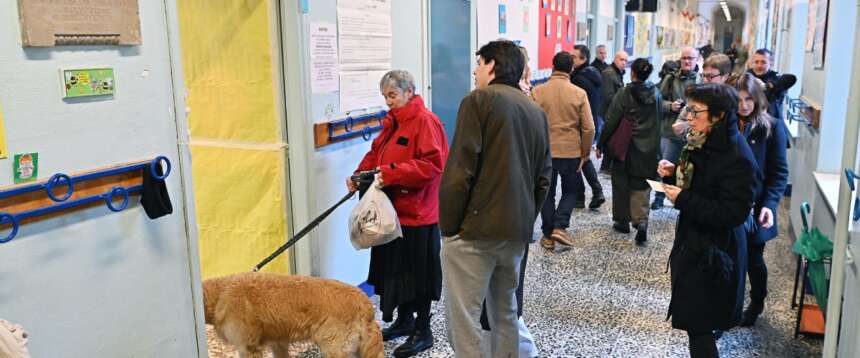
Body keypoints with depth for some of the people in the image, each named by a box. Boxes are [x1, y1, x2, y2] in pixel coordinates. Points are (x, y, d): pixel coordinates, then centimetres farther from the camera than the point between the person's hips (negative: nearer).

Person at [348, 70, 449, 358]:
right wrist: (360, 175, -1)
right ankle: (404, 320, 33)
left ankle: (423, 332, 15)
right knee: (395, 267, 17)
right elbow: (376, 154, 18)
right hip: (393, 210, 9)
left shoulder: (425, 121, -15)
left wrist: (390, 174, -27)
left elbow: (432, 164, -23)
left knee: (417, 272, 2)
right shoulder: (392, 121, 13)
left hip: (417, 213, -9)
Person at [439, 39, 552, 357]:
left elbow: (459, 171, -14)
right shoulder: (537, 111, 15)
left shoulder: (479, 100, -6)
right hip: (517, 231, 8)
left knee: (462, 318, -2)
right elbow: (543, 178, 15)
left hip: (474, 230, -7)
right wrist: (525, 221, 19)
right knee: (505, 313, 19)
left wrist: (448, 225, -7)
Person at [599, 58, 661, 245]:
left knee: (622, 183, 12)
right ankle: (641, 220, -11)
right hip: (649, 148, 3)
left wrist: (602, 143, -2)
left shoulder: (625, 93, -12)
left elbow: (611, 121, -11)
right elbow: (658, 120, 10)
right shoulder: (655, 93, 1)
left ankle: (622, 221, 22)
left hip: (627, 146, -3)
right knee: (641, 186, 8)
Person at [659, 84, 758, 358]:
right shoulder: (703, 142, 3)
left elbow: (734, 213, -28)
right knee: (693, 317, 23)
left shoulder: (737, 157, -25)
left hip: (713, 251, -9)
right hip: (692, 238, 9)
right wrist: (675, 170, -1)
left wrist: (683, 200, -26)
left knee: (698, 324, 2)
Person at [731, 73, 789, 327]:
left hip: (754, 207, -2)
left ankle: (756, 304, 37)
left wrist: (769, 205, -21)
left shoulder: (772, 128, -7)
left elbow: (780, 172, -8)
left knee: (753, 259, 12)